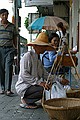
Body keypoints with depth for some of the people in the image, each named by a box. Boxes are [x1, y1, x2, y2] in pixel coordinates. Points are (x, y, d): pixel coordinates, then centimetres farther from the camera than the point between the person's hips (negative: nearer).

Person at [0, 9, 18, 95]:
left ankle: (8, 89, -11)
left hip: (9, 49, 0)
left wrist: (15, 48, 12)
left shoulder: (12, 26, 9)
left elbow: (14, 38, 16)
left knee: (8, 69, -9)